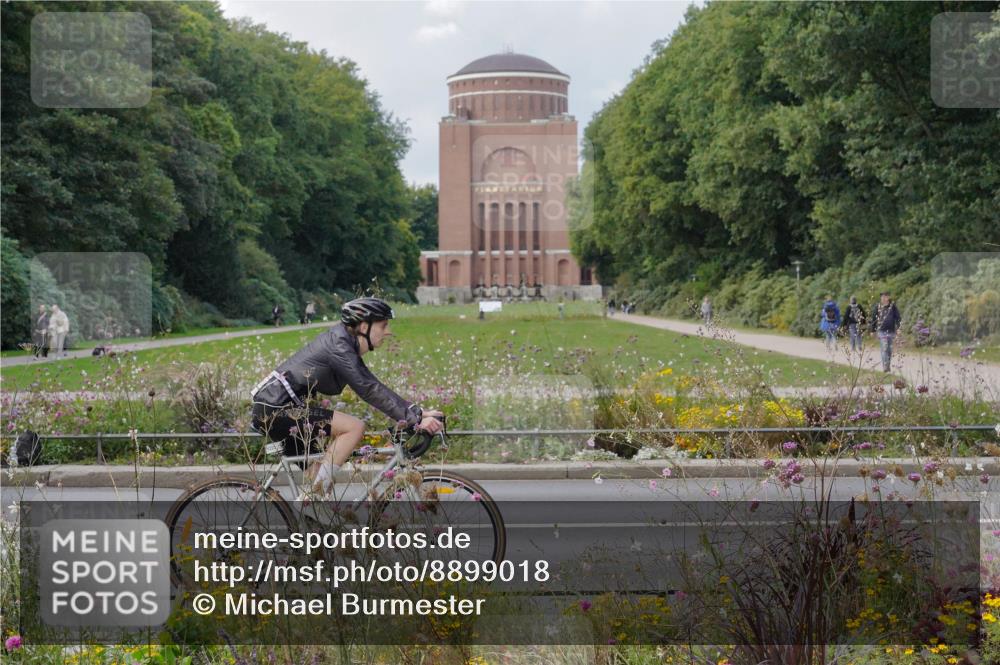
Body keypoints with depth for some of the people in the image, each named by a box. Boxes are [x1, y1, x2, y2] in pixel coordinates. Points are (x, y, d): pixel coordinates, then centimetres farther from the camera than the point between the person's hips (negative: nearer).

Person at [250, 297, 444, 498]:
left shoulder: (346, 345, 13)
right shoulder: (338, 345, -16)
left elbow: (374, 387, 14)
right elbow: (369, 391, -23)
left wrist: (417, 412, 7)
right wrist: (415, 418, -25)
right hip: (276, 410, -10)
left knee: (321, 479, 13)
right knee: (355, 427, -17)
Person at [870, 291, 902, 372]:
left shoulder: (893, 306, 1)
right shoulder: (877, 307, 0)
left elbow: (898, 317, 2)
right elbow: (873, 318, 7)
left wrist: (898, 328, -7)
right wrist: (873, 330, 8)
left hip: (891, 331, 2)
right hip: (881, 331, -2)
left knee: (889, 350, 10)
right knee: (884, 348, -12)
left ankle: (888, 365, 21)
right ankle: (885, 366, -13)